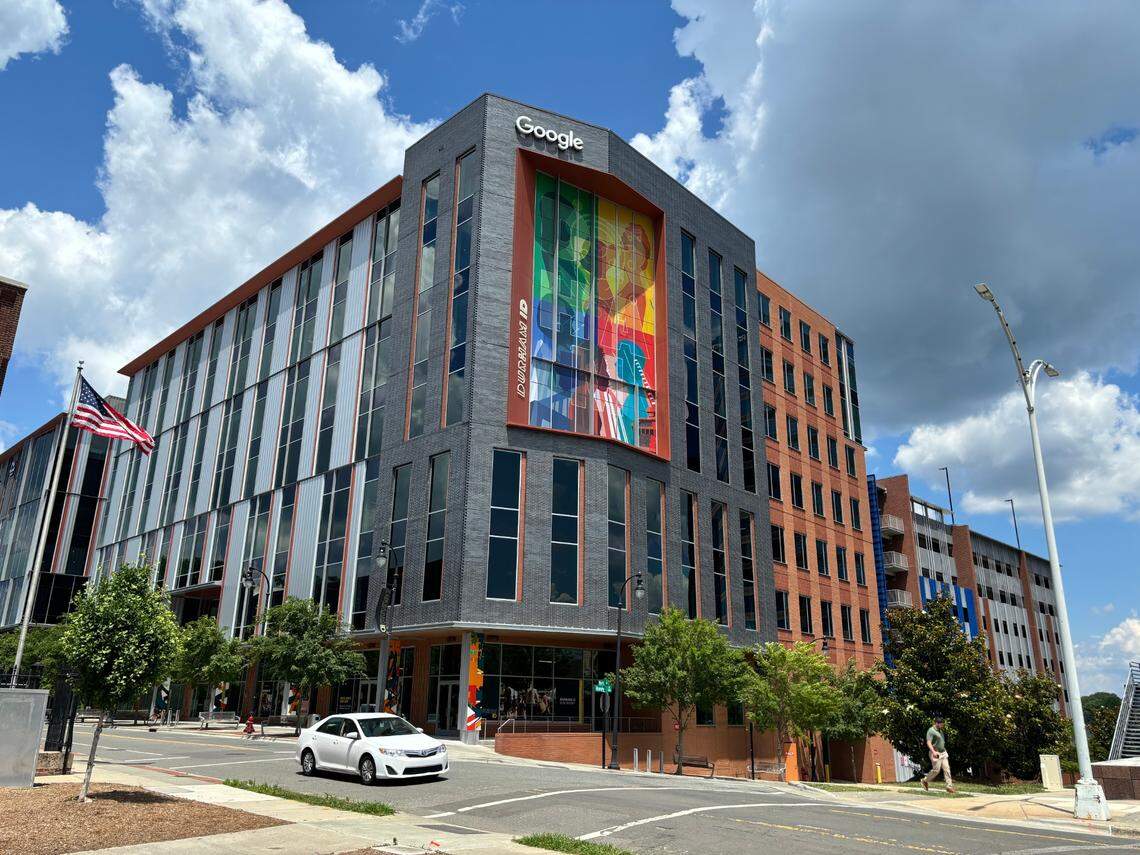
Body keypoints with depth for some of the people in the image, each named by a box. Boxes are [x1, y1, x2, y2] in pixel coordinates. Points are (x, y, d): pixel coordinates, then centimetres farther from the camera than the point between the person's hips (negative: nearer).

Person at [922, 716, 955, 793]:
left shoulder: (940, 731, 15)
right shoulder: (931, 731, -12)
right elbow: (928, 742, -19)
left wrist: (945, 751, 22)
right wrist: (933, 752, -29)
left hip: (943, 753, 8)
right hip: (936, 754, -8)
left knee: (946, 769, -1)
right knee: (936, 770, -5)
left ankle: (949, 786, 0)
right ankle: (925, 780, 14)